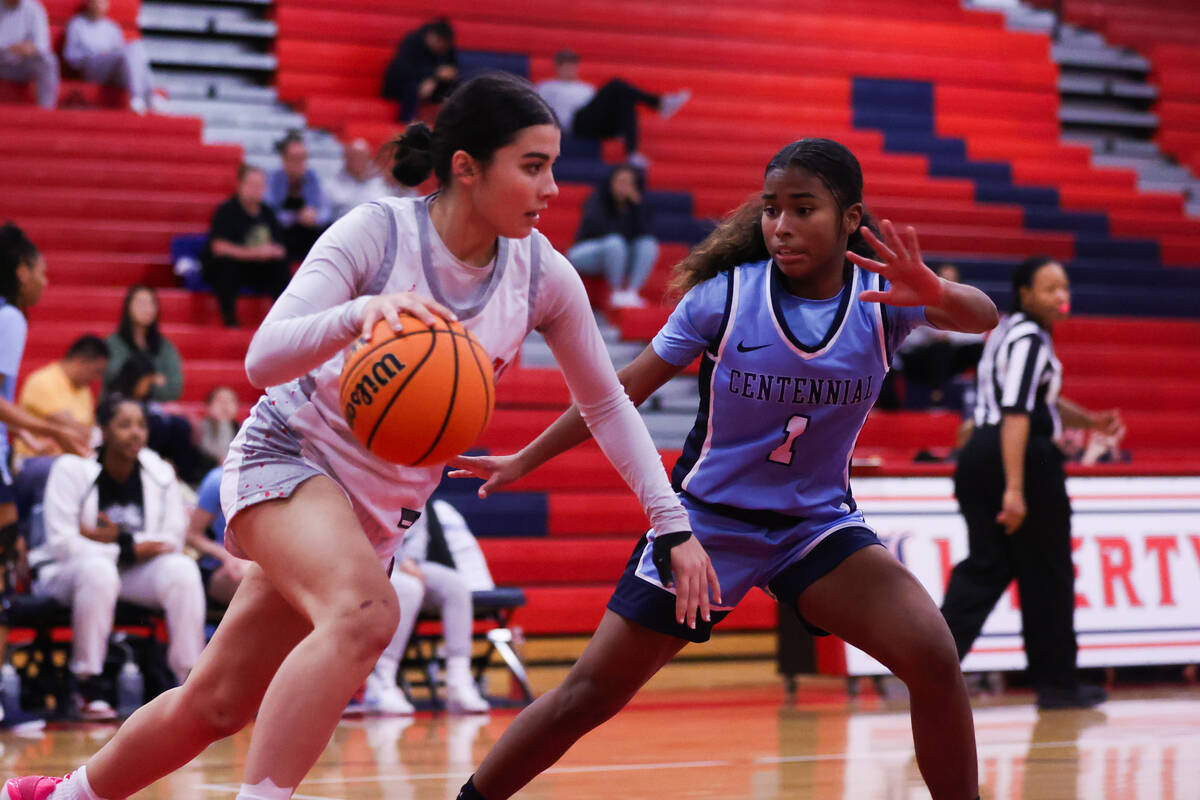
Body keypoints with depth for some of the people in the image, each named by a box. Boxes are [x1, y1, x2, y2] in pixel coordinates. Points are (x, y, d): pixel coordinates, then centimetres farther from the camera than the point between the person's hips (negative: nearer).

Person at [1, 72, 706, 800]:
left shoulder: (542, 274, -6)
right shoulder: (378, 232, -17)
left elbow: (606, 403, 7)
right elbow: (263, 358, -25)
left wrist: (672, 520, -1)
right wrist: (357, 313, -44)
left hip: (383, 510, 5)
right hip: (289, 459, -5)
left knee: (218, 705, 8)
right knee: (366, 611, -36)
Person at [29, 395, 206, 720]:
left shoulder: (159, 473, 4)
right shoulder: (71, 470, -9)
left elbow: (172, 540, -1)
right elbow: (62, 543, -17)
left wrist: (121, 538, -17)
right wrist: (131, 551, -19)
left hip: (135, 572, 4)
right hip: (66, 573, -4)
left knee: (183, 570, -25)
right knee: (98, 570, -39)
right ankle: (89, 689, -31)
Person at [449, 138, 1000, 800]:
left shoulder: (882, 297, -9)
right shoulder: (725, 293, -11)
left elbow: (982, 317, -28)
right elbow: (627, 387, -2)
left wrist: (935, 295, -51)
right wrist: (524, 461, 1)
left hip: (817, 522, 1)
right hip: (706, 518, -1)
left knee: (933, 658, -19)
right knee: (590, 696, -2)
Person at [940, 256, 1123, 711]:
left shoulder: (1007, 332, 18)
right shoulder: (1029, 341, -14)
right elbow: (1016, 415, -23)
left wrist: (1090, 421, 18)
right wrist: (1015, 489, -29)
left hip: (980, 454, 9)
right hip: (1026, 457, -9)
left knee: (985, 567, 6)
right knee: (1047, 573, 4)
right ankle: (1056, 683, 13)